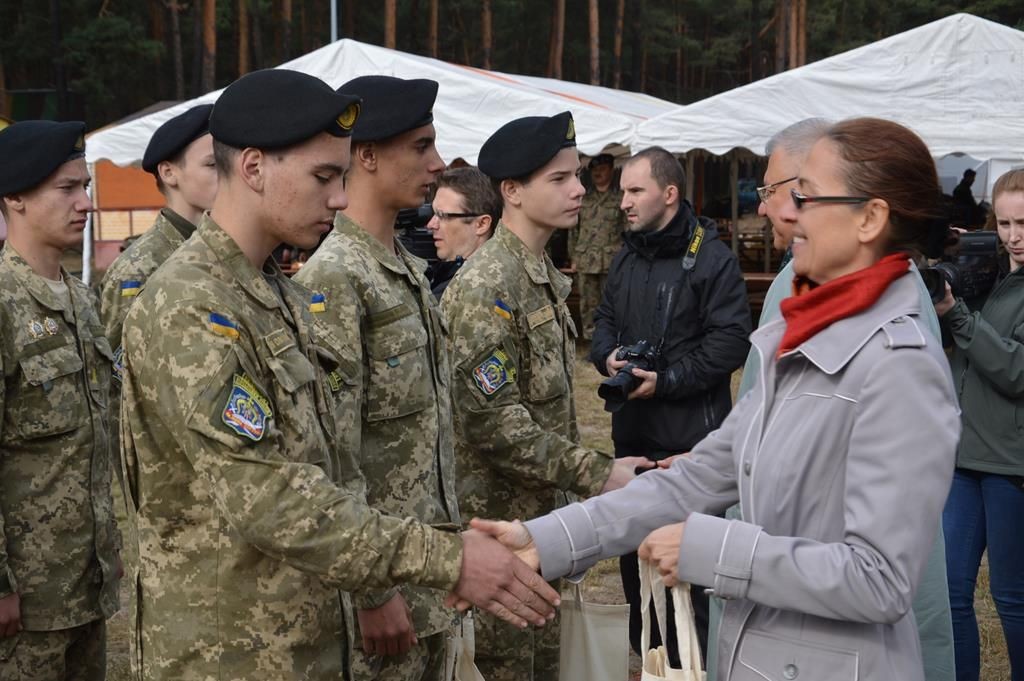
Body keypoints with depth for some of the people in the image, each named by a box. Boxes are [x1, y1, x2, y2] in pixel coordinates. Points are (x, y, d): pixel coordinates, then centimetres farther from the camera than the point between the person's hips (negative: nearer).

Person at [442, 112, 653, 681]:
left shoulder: (544, 274, 10)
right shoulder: (488, 286, -20)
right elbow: (494, 423, -25)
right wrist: (597, 474, -22)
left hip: (546, 511, 9)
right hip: (501, 520, -9)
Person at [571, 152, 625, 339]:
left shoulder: (621, 198, 3)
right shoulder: (583, 200, 14)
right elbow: (574, 230, 17)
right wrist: (573, 259, 12)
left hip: (611, 262, -3)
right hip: (585, 262, 3)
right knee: (588, 304, 5)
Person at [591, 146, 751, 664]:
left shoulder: (711, 257, -11)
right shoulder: (626, 259, 13)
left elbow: (731, 341, -15)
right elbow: (605, 319, 21)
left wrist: (667, 380, -19)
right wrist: (608, 355, -1)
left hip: (689, 434, -7)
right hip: (631, 429, 7)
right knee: (632, 542, 15)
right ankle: (644, 654, 30)